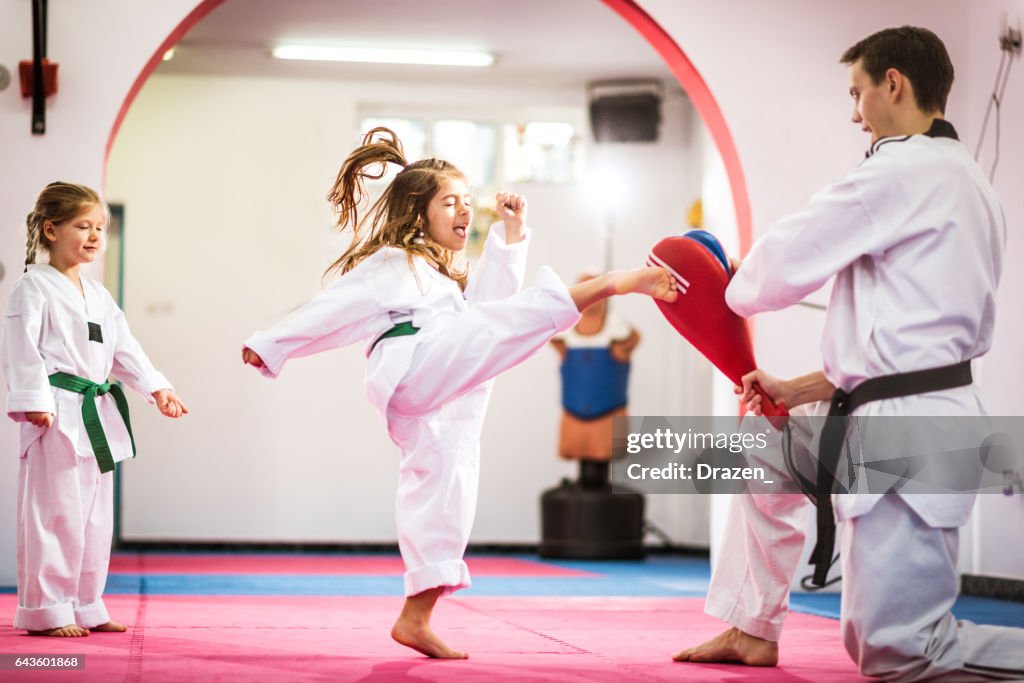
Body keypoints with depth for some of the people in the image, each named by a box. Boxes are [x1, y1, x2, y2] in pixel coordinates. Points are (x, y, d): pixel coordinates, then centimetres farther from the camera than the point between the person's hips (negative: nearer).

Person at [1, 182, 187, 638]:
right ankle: (45, 610, 0)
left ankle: (84, 606, 21)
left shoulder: (98, 296, 18)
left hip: (97, 417, 8)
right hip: (58, 416, -8)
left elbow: (124, 349, 19)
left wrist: (157, 388, 7)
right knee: (57, 512, -7)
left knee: (95, 515, 12)